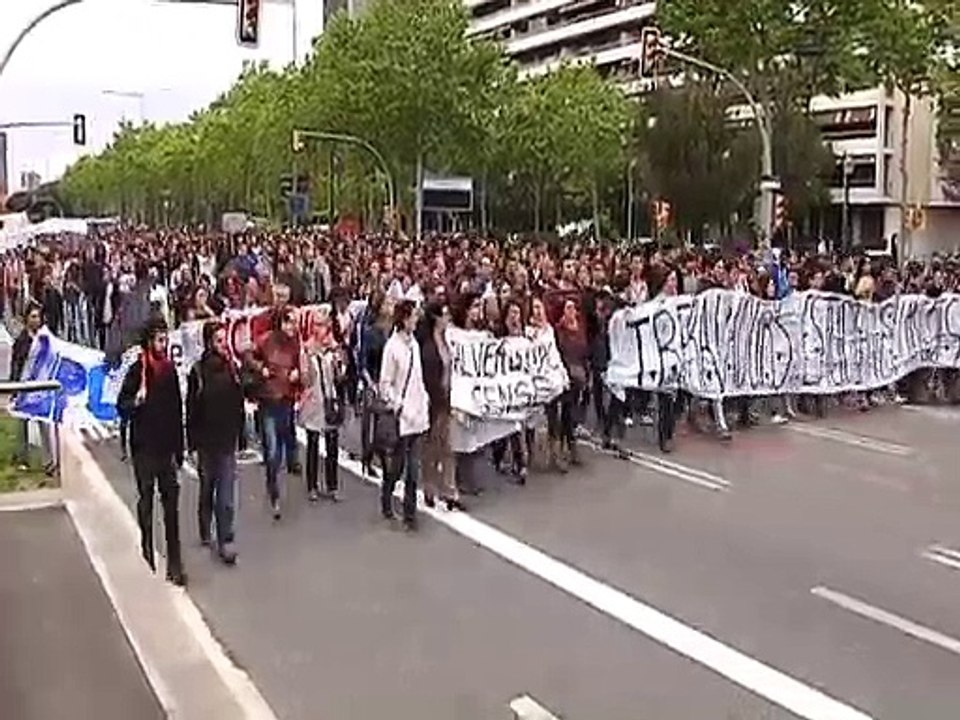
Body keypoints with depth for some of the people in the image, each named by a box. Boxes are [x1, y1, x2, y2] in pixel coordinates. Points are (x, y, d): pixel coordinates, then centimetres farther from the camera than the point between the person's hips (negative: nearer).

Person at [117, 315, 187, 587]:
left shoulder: (170, 369, 7)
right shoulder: (138, 370, -7)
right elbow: (121, 404, -6)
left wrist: (179, 448, 11)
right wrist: (136, 401, -29)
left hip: (167, 447, 4)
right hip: (144, 447, -4)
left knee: (172, 503, 1)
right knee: (146, 501, 6)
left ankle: (174, 562, 3)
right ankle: (147, 555, 16)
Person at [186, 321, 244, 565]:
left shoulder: (233, 368, 1)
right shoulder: (198, 371, -8)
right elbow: (192, 408, -7)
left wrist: (239, 431, 7)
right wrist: (192, 440, -9)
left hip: (228, 438, 1)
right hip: (206, 439, -1)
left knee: (226, 494, -3)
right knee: (207, 488, 14)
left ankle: (225, 542, -2)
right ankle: (205, 532, 32)